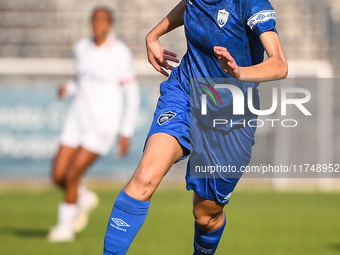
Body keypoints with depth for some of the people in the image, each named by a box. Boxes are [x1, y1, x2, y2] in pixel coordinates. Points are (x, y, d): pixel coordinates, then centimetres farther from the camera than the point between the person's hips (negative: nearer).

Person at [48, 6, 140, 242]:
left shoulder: (120, 53, -13)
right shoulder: (82, 48, 6)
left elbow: (133, 96, -9)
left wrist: (126, 133, -11)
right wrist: (68, 88, -1)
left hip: (104, 124, -6)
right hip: (79, 118, 6)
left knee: (72, 174, -10)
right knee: (58, 176, -1)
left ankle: (66, 227, 11)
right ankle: (85, 200, 31)